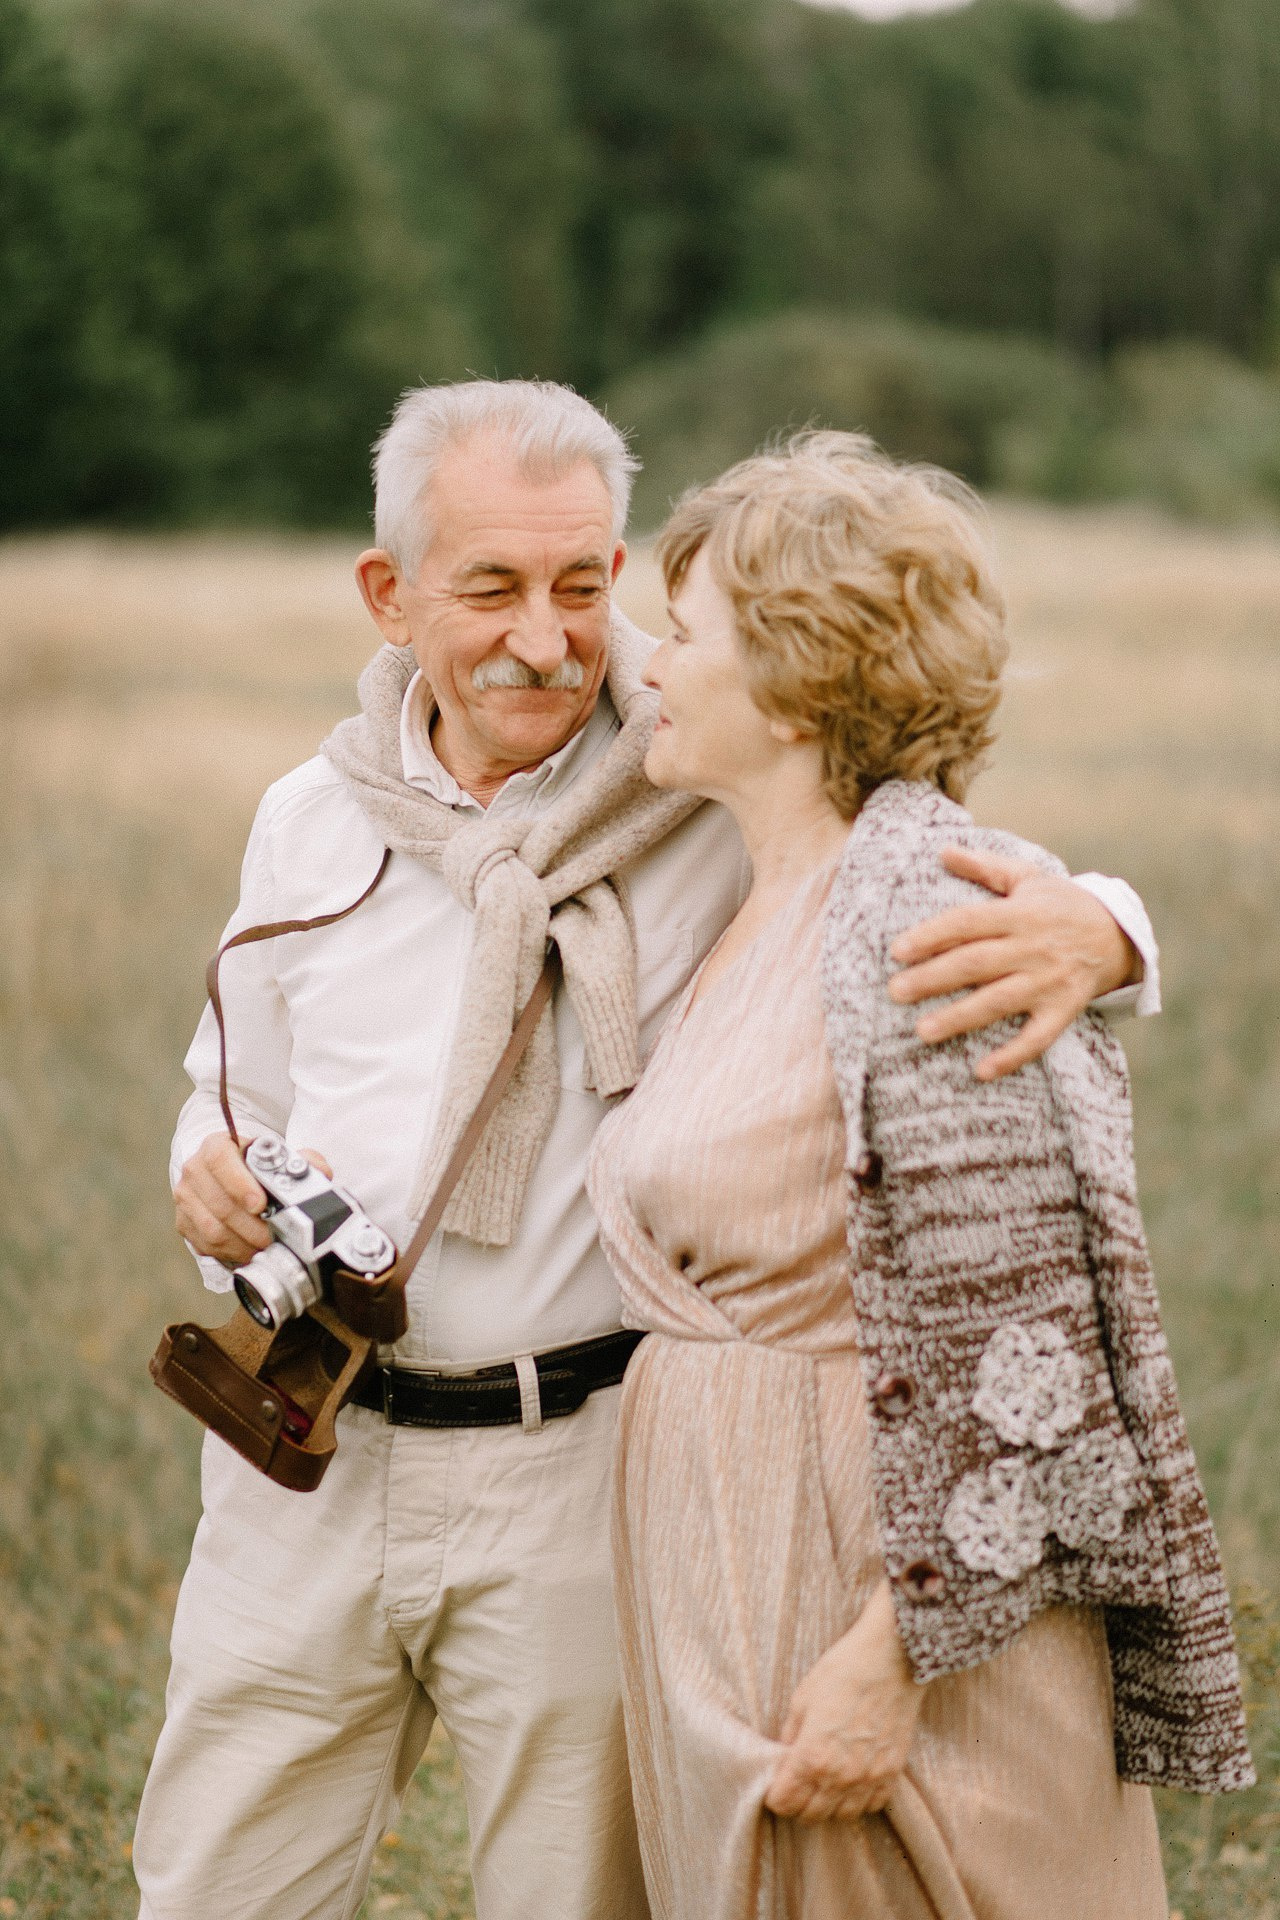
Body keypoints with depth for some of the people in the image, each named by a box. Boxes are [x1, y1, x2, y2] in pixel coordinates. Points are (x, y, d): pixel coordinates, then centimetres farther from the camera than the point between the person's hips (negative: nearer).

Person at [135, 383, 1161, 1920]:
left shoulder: (715, 802, -7)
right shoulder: (310, 822, 6)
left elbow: (980, 899, -9)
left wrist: (1090, 933, -33)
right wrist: (213, 1169, -4)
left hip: (581, 1459, -3)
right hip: (306, 1451, 4)